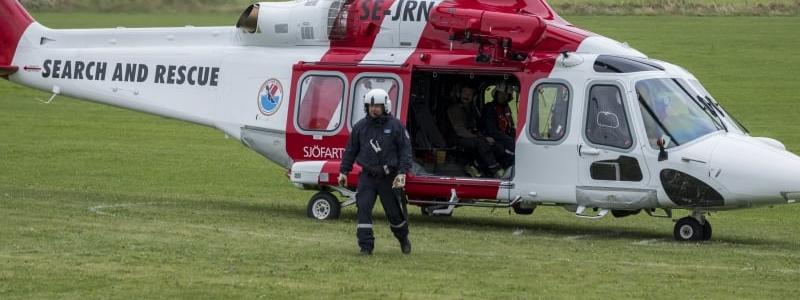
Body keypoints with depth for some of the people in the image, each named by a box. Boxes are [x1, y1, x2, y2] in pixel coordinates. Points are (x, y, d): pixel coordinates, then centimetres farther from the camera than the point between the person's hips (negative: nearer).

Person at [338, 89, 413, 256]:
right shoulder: (360, 127, 5)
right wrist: (344, 171, 9)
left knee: (394, 212, 8)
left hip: (389, 178, -2)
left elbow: (405, 150, -4)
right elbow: (351, 151, 13)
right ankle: (366, 246, -7)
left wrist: (402, 172, -14)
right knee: (363, 209, -11)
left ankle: (403, 239, 34)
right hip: (367, 177, 2)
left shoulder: (395, 126, -3)